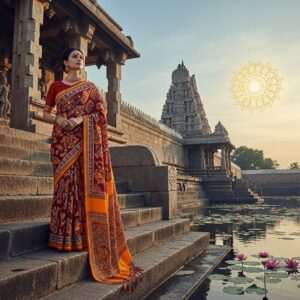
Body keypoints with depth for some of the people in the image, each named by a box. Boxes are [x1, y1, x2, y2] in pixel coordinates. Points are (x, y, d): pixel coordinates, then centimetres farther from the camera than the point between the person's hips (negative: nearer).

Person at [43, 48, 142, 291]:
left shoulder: (91, 87, 13)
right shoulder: (56, 87, 14)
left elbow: (101, 113, 3)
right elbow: (46, 112, 13)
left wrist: (81, 119, -13)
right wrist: (58, 119, -8)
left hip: (86, 141, 0)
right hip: (64, 141, 0)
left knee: (86, 184, -7)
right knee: (67, 183, -7)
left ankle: (84, 236, -2)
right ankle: (67, 237, -3)